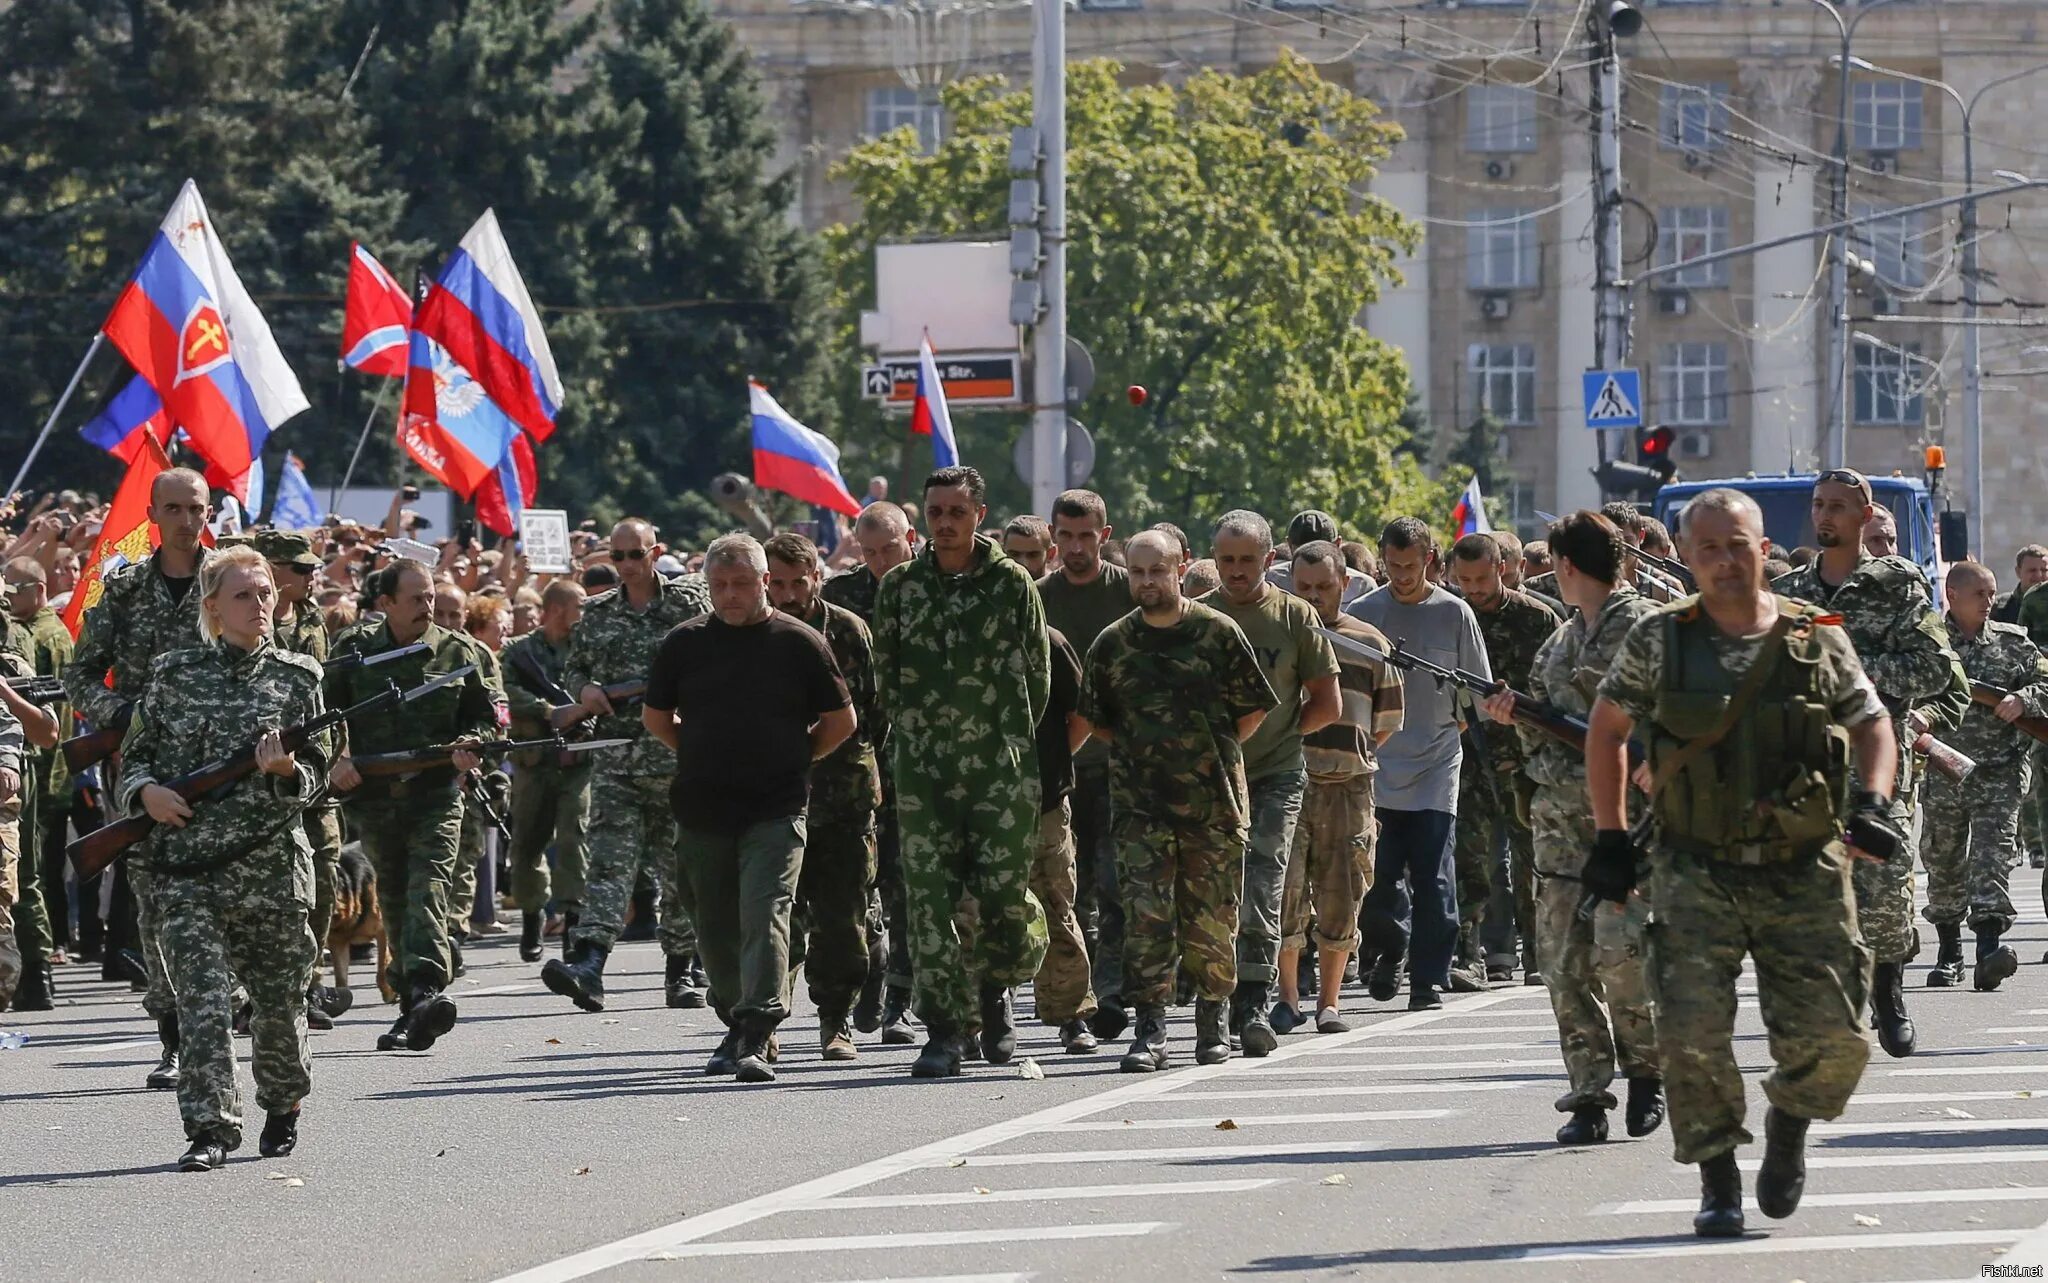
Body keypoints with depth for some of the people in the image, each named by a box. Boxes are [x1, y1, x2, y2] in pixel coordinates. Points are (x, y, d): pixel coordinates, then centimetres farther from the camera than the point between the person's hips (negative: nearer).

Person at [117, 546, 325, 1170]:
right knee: (202, 999, -12)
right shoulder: (173, 674, 6)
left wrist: (285, 770, -17)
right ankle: (210, 1128, -13)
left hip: (272, 861, 1)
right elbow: (133, 755, 13)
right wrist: (146, 791, -7)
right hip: (186, 863, -1)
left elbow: (314, 777, 4)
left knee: (280, 1000, 11)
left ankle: (283, 1105, 35)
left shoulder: (297, 677, 5)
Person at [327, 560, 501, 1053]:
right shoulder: (353, 650, 6)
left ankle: (427, 990, -32)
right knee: (394, 901, 6)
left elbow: (487, 712, 12)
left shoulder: (457, 652, 7)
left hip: (436, 795, -2)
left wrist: (472, 744, -9)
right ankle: (412, 1004, 15)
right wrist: (336, 757, -11)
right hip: (373, 796, 2)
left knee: (429, 889, -18)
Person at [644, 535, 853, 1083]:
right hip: (703, 810, 3)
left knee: (765, 916, -15)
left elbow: (841, 720, 9)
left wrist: (793, 761, 7)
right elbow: (654, 717, 17)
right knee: (716, 926, 9)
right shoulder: (685, 642, 6)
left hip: (776, 810, -3)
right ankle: (738, 1026, 25)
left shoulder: (798, 642, 0)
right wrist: (705, 758, 13)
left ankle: (757, 1036, -22)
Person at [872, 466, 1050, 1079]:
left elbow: (1038, 675, 7)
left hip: (1002, 768, -1)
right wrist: (919, 731, 9)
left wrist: (1008, 738, 8)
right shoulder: (900, 587, 7)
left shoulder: (1011, 584, 2)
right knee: (929, 897, -5)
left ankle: (995, 992, 24)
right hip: (923, 770, 1)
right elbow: (885, 677, 13)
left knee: (1005, 891, -4)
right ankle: (944, 1032, -2)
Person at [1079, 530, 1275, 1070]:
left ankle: (1214, 1015, 21)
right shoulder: (1112, 644, 5)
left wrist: (1213, 754, 7)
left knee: (1211, 918, 4)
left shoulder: (1219, 633, 0)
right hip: (1141, 805, 1)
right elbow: (1095, 720, 16)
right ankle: (1150, 1029, -10)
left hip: (1215, 802, -1)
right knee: (1147, 914, -9)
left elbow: (1252, 709, 7)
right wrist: (1141, 753, 9)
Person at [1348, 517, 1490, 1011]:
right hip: (1376, 768, 1)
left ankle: (1430, 979, 2)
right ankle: (1388, 951, 25)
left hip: (1435, 769, -1)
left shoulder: (1453, 614, 4)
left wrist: (1446, 730, 3)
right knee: (1378, 878, -3)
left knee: (1432, 880, -5)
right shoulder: (1361, 613, 5)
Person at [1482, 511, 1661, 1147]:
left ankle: (1647, 1071, 4)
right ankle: (1588, 1095, 4)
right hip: (1558, 810, 7)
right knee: (1564, 957, 1)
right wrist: (1514, 719, 3)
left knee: (1619, 946, -16)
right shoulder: (1559, 642, 20)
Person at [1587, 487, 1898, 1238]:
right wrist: (1610, 835, 6)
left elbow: (1871, 724, 14)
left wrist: (1872, 802, -4)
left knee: (1832, 1038, -4)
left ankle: (1788, 1123, 28)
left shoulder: (1819, 640, 3)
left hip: (1805, 873, 1)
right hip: (1697, 872, -1)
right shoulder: (1658, 642, 1)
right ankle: (1717, 1182, 6)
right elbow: (1607, 729, 12)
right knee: (1693, 1033, -11)